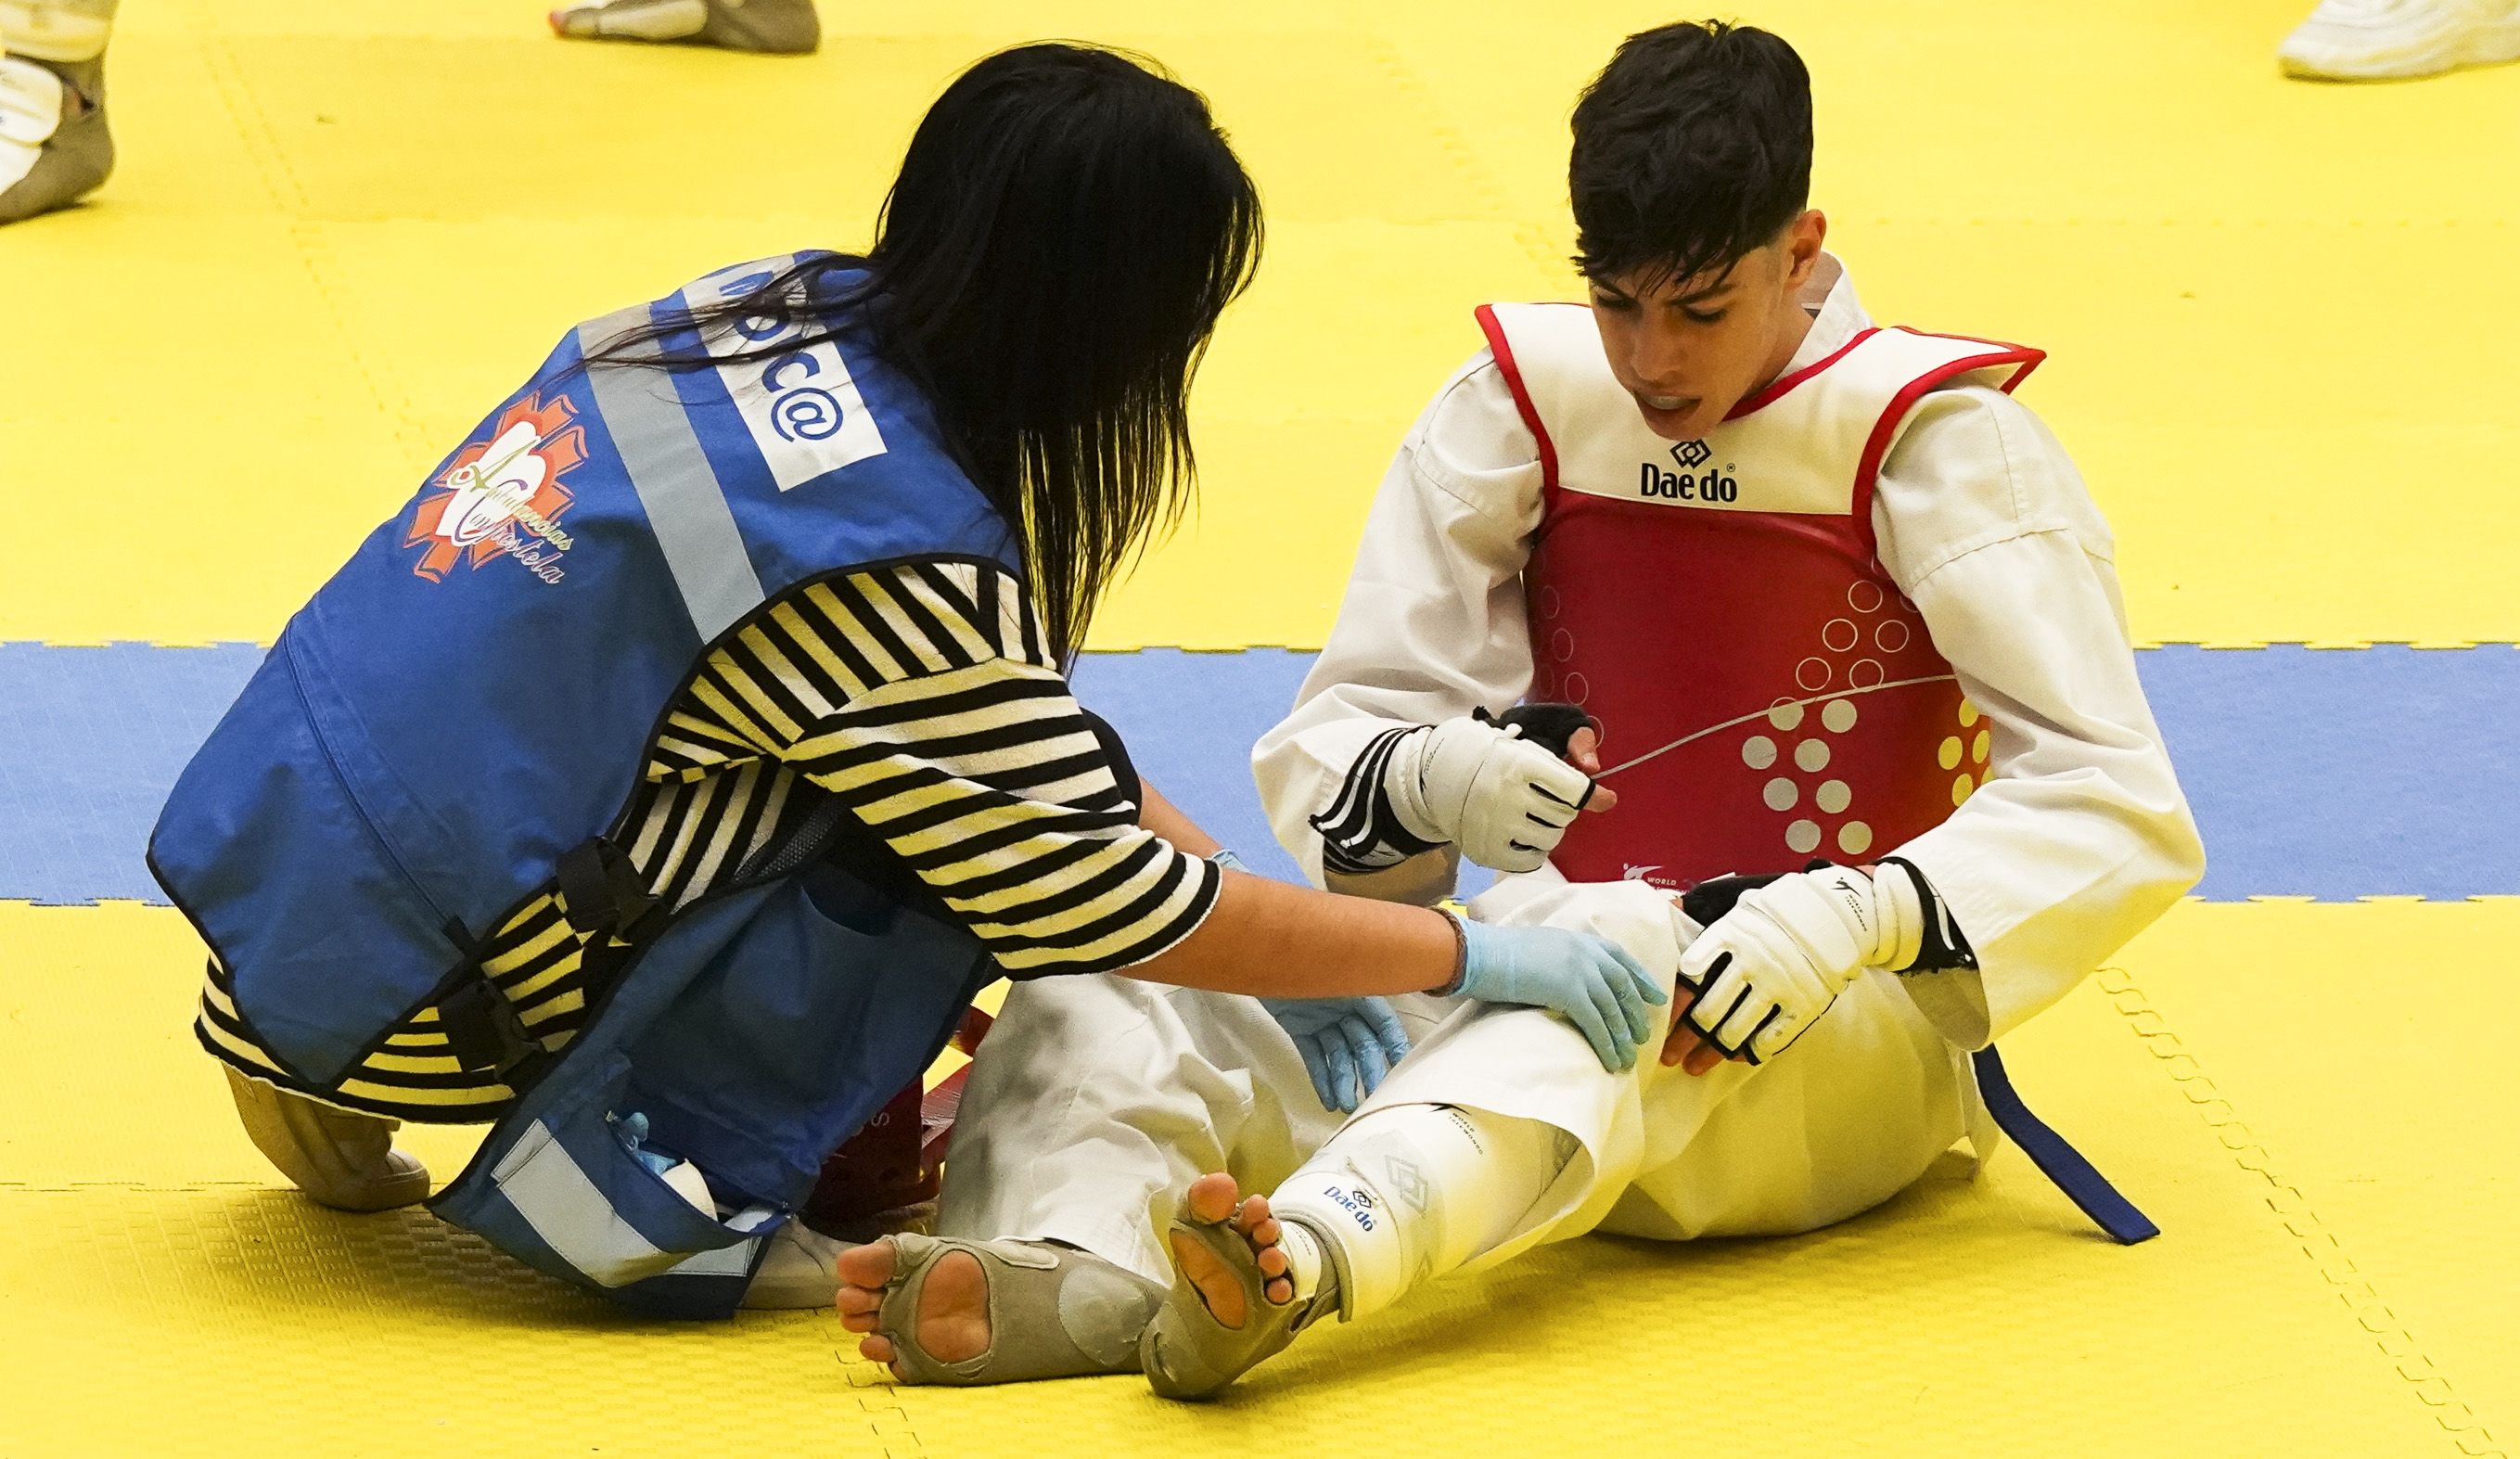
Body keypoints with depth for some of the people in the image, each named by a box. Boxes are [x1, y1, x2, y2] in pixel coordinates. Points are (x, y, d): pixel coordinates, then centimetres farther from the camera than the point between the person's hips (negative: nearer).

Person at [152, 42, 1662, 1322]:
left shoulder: (788, 311, 3)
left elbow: (1028, 726, 14)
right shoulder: (893, 560, -22)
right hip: (395, 983, -8)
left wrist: (1291, 936, 14)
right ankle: (639, 1193, -1)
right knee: (940, 860, -10)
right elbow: (1111, 903, -12)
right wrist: (1465, 954, -2)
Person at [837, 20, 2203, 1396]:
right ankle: (1046, 1270, -53)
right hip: (1537, 977, 5)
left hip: (1853, 1036, -4)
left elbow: (2115, 809, -12)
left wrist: (1849, 919, -28)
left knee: (1610, 952, -40)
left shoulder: (1936, 440, -7)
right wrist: (1438, 778, -22)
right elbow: (1321, 763, 3)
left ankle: (1300, 1258, -68)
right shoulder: (1519, 405, 3)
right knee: (1109, 998, -19)